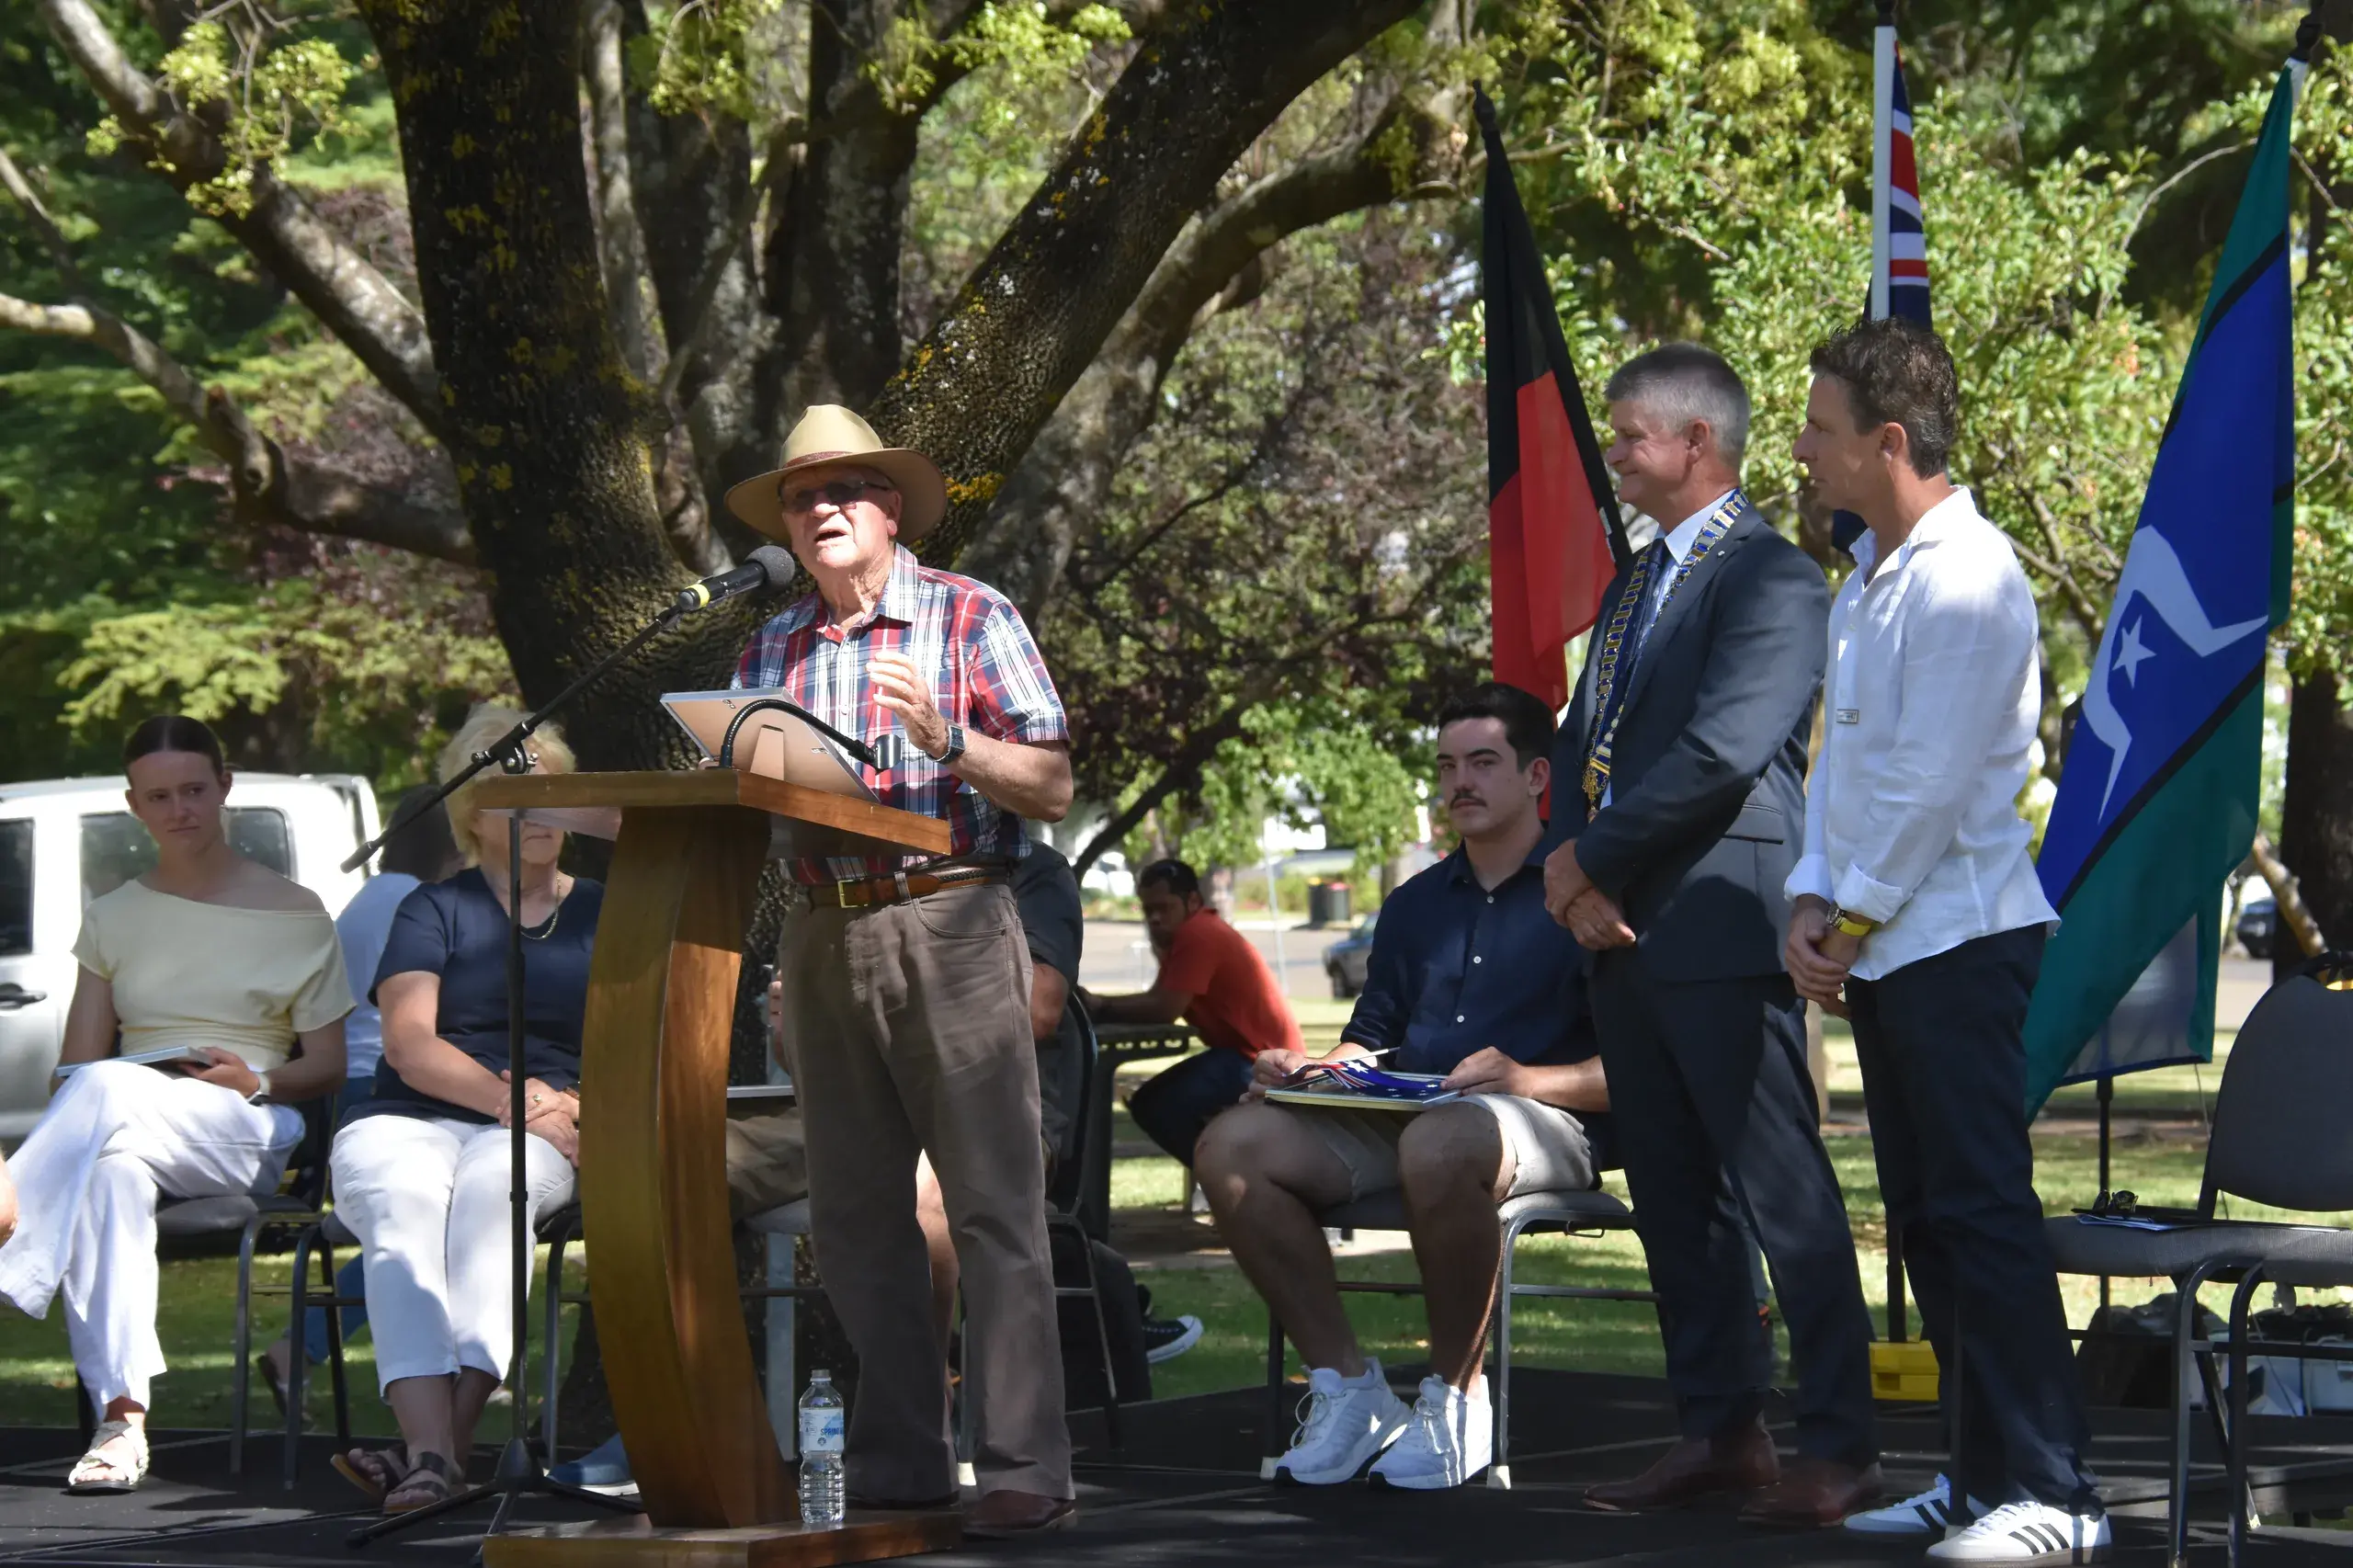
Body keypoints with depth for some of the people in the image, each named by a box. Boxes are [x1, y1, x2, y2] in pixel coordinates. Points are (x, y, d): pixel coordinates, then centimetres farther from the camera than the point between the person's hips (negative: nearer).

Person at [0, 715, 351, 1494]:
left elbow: (327, 1066, 8)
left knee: (107, 1091, -37)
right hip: (134, 1127, 2)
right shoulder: (114, 918, 19)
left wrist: (255, 1082, -13)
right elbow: (76, 1063, 14)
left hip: (251, 1135, -2)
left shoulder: (293, 913, 10)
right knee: (111, 1169, -40)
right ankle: (121, 1420, -49)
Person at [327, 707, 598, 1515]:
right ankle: (429, 1449, -54)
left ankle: (453, 1434, -51)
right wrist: (507, 1097, -16)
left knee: (489, 1186, -37)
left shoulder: (604, 916, 20)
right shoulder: (436, 909, 16)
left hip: (536, 1139, 0)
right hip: (408, 1122, 0)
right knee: (404, 1208, -36)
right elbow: (410, 1045, 0)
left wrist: (577, 1104, -9)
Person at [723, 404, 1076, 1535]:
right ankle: (898, 1461, 12)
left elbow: (1052, 788, -2)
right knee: (852, 1214, 5)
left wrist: (945, 738, -17)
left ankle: (1025, 1469, -11)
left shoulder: (971, 618, 3)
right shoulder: (770, 653, 16)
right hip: (824, 937, 5)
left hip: (949, 923, -5)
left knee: (994, 1204, -9)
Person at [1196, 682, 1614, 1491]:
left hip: (1543, 1121, -7)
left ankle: (1455, 1397, -23)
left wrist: (1527, 1079, -22)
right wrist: (1309, 1070, 4)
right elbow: (1370, 1032, 26)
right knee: (1232, 1145, -18)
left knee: (1439, 1145, -43)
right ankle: (1347, 1386, -13)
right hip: (1398, 1115, 7)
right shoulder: (1415, 905, 24)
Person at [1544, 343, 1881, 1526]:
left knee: (1783, 1194, -8)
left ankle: (1839, 1450, -7)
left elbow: (1722, 751, -19)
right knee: (1672, 1196, 11)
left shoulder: (1770, 579, -9)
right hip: (1626, 935, 9)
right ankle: (1720, 1429, 17)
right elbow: (1584, 746, 20)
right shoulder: (1634, 587, 21)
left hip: (1720, 928, -9)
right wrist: (1570, 870, 1)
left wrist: (1595, 859, -11)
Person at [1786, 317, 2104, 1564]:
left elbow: (1933, 783, -17)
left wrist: (1853, 916, -9)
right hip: (1880, 946, 10)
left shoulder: (1967, 578, -15)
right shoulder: (1865, 580, 15)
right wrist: (1811, 905, 5)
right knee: (1924, 1217, 11)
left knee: (1980, 1212, -11)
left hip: (1958, 936, -9)